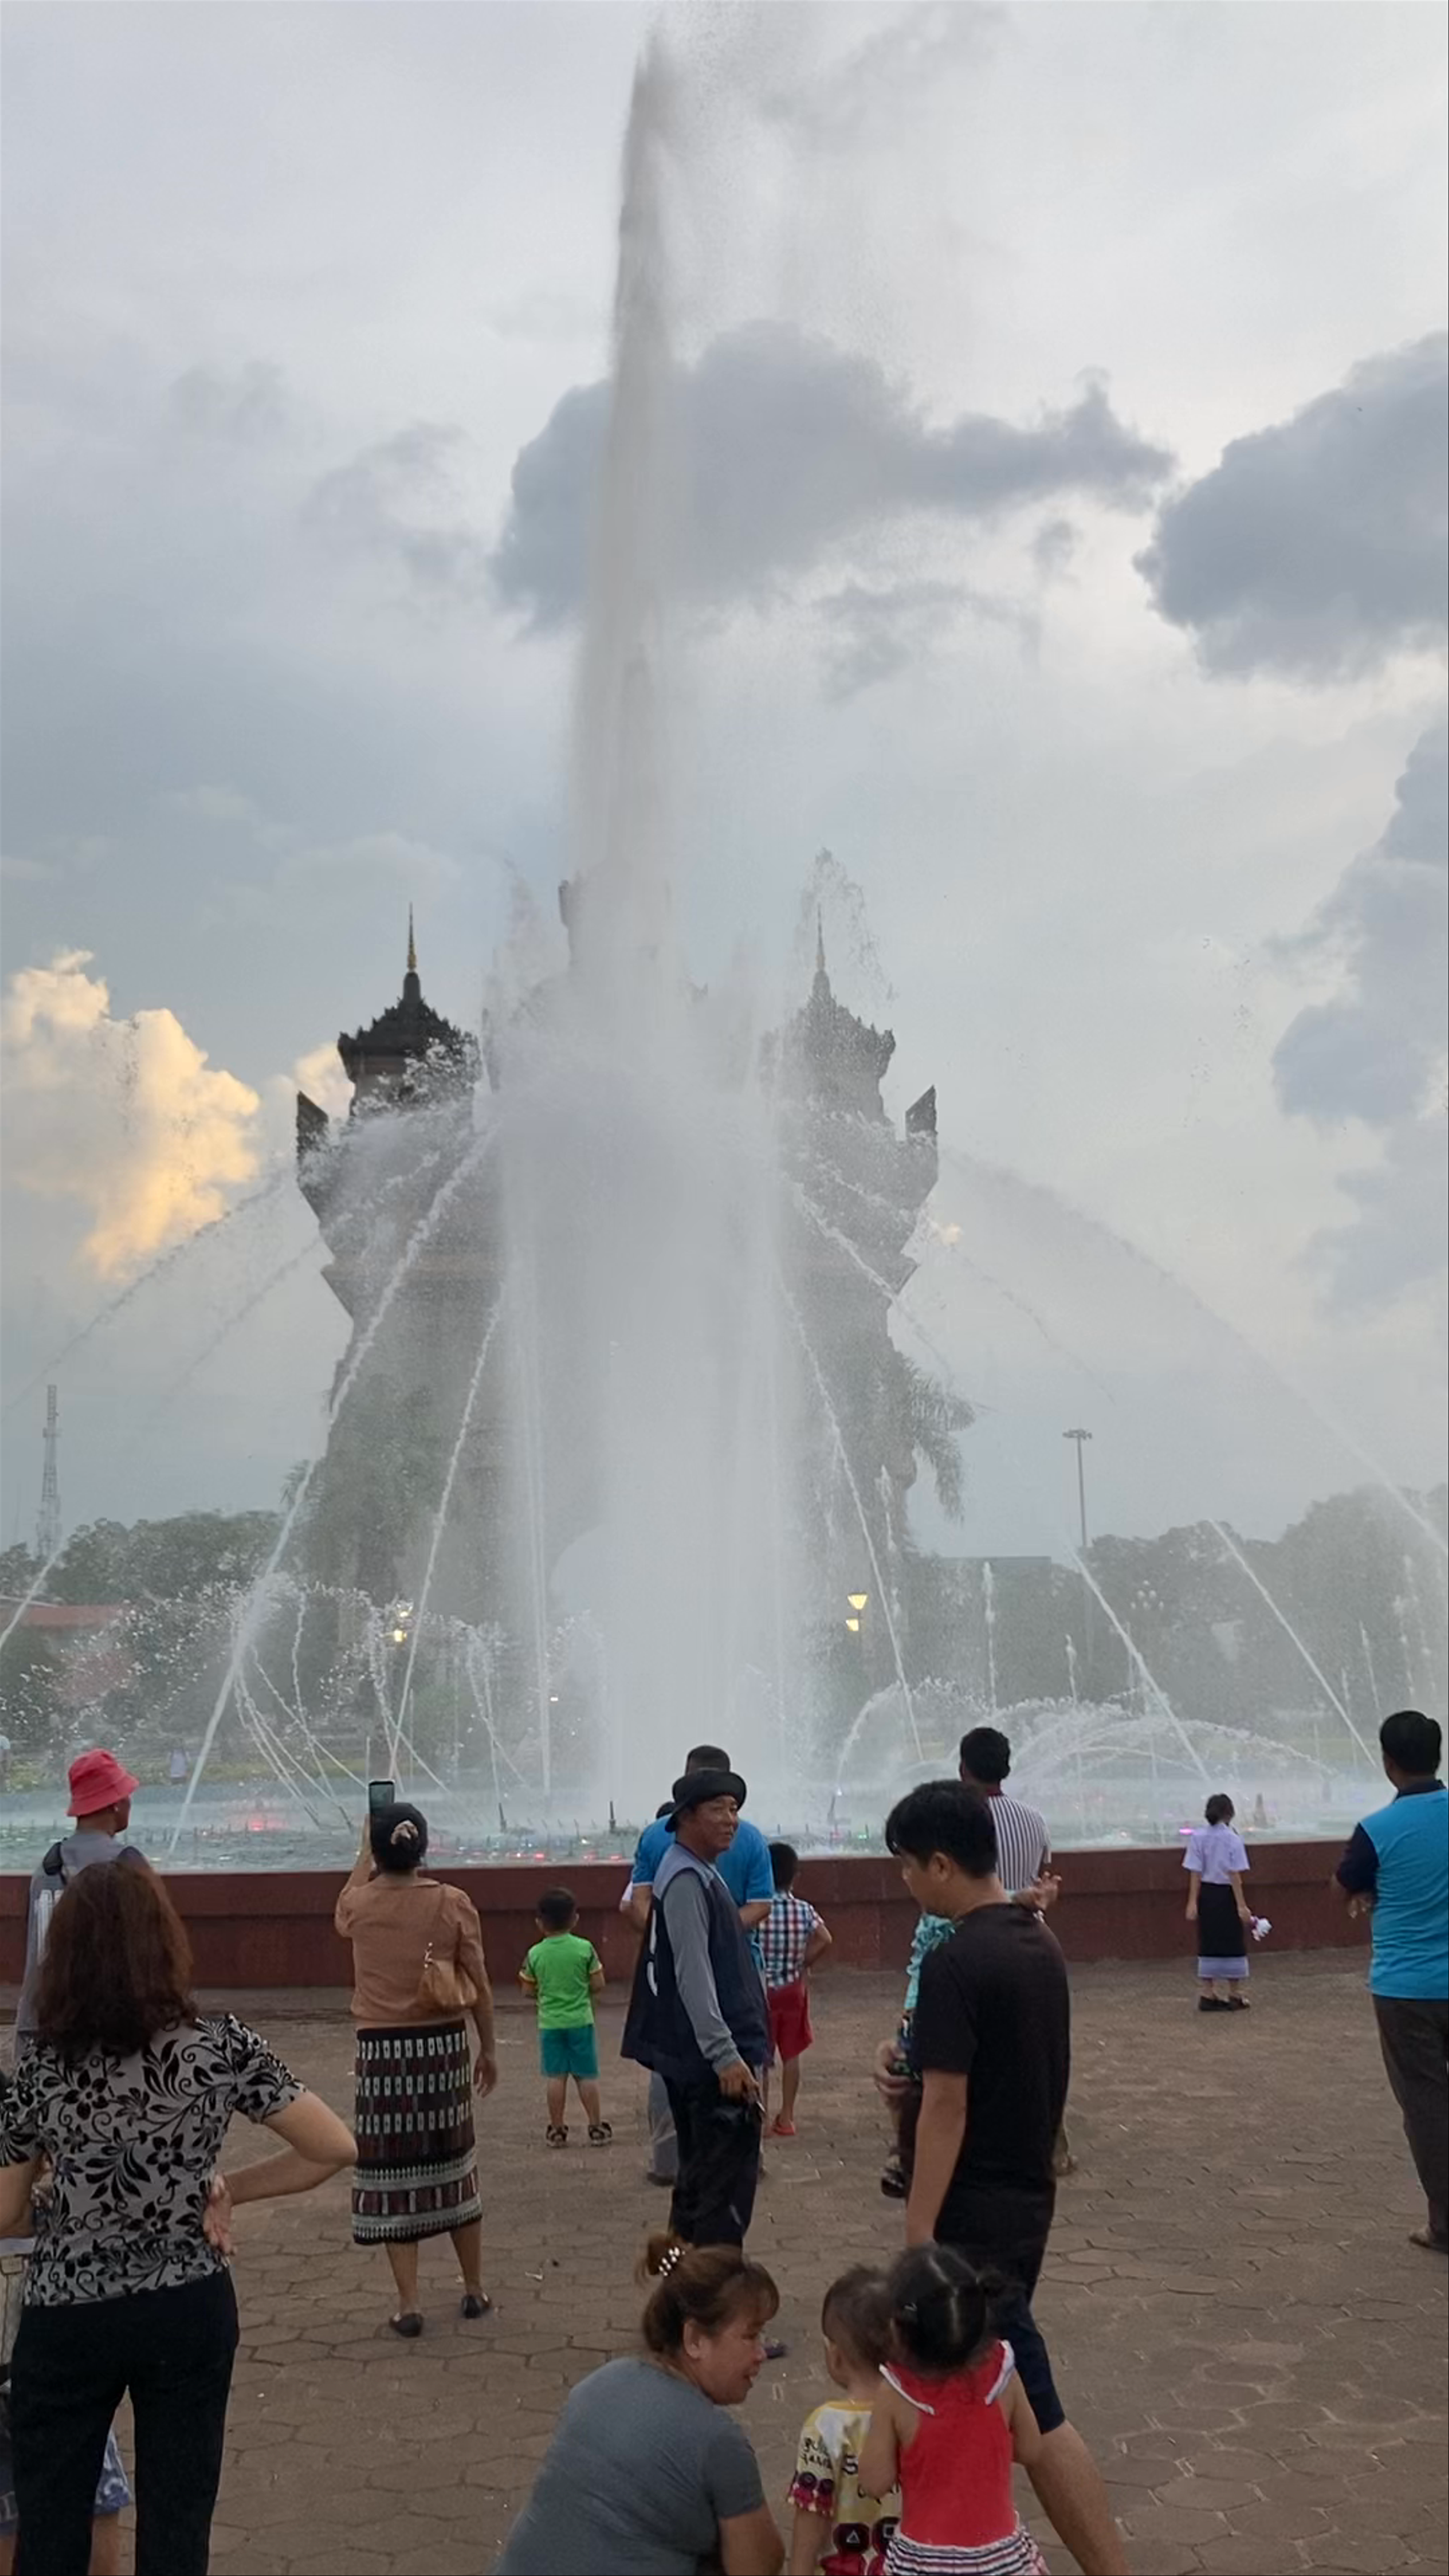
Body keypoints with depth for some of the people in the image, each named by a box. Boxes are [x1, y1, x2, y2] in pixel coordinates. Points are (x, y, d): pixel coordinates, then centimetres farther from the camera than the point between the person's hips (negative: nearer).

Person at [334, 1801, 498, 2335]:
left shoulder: (359, 1906, -6)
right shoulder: (453, 1904, -7)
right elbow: (479, 1988, -1)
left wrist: (367, 1849, 30)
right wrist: (488, 2049, 12)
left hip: (382, 2049, -1)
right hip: (443, 2044, 1)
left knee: (392, 2172, 4)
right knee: (453, 2165, 15)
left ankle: (408, 2304, 4)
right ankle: (475, 2289, 24)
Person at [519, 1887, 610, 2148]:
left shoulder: (536, 1954, -5)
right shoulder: (585, 1949, -9)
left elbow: (529, 1991, 2)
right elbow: (598, 1985, -5)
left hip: (550, 2023, 1)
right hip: (580, 2021, -1)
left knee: (555, 2077, 6)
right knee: (587, 2076, 6)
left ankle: (557, 2130, 11)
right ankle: (597, 2128, 10)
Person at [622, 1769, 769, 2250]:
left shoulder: (698, 1873, 15)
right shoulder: (687, 1880, -18)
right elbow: (694, 1976, -23)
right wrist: (725, 2055, -26)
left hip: (694, 2057, 11)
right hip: (712, 2061, -11)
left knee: (699, 2176, 18)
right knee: (728, 2183, -8)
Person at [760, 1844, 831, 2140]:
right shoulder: (804, 1910, -7)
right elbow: (824, 1940, -18)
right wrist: (803, 1964, -4)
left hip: (761, 1989, -2)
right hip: (793, 1989, 2)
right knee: (791, 2055, 11)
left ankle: (763, 2117, 8)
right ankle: (786, 2118, 15)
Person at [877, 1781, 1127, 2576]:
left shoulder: (955, 1963, -21)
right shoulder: (1039, 1945, 6)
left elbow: (947, 2108, -20)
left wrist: (918, 2230, -16)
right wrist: (912, 2062, 8)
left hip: (975, 2212, -9)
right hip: (1027, 2196, 9)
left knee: (1029, 2405, -4)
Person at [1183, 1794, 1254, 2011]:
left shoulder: (1198, 1837, -3)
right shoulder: (1233, 1839, -12)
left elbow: (1195, 1873, -3)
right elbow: (1234, 1875, -13)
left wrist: (1193, 1902, -1)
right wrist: (1241, 1905, -10)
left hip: (1206, 1895, 4)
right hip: (1227, 1895, -4)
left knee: (1209, 1944, 11)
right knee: (1233, 1944, 9)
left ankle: (1208, 1996, 13)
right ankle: (1235, 1996, 17)